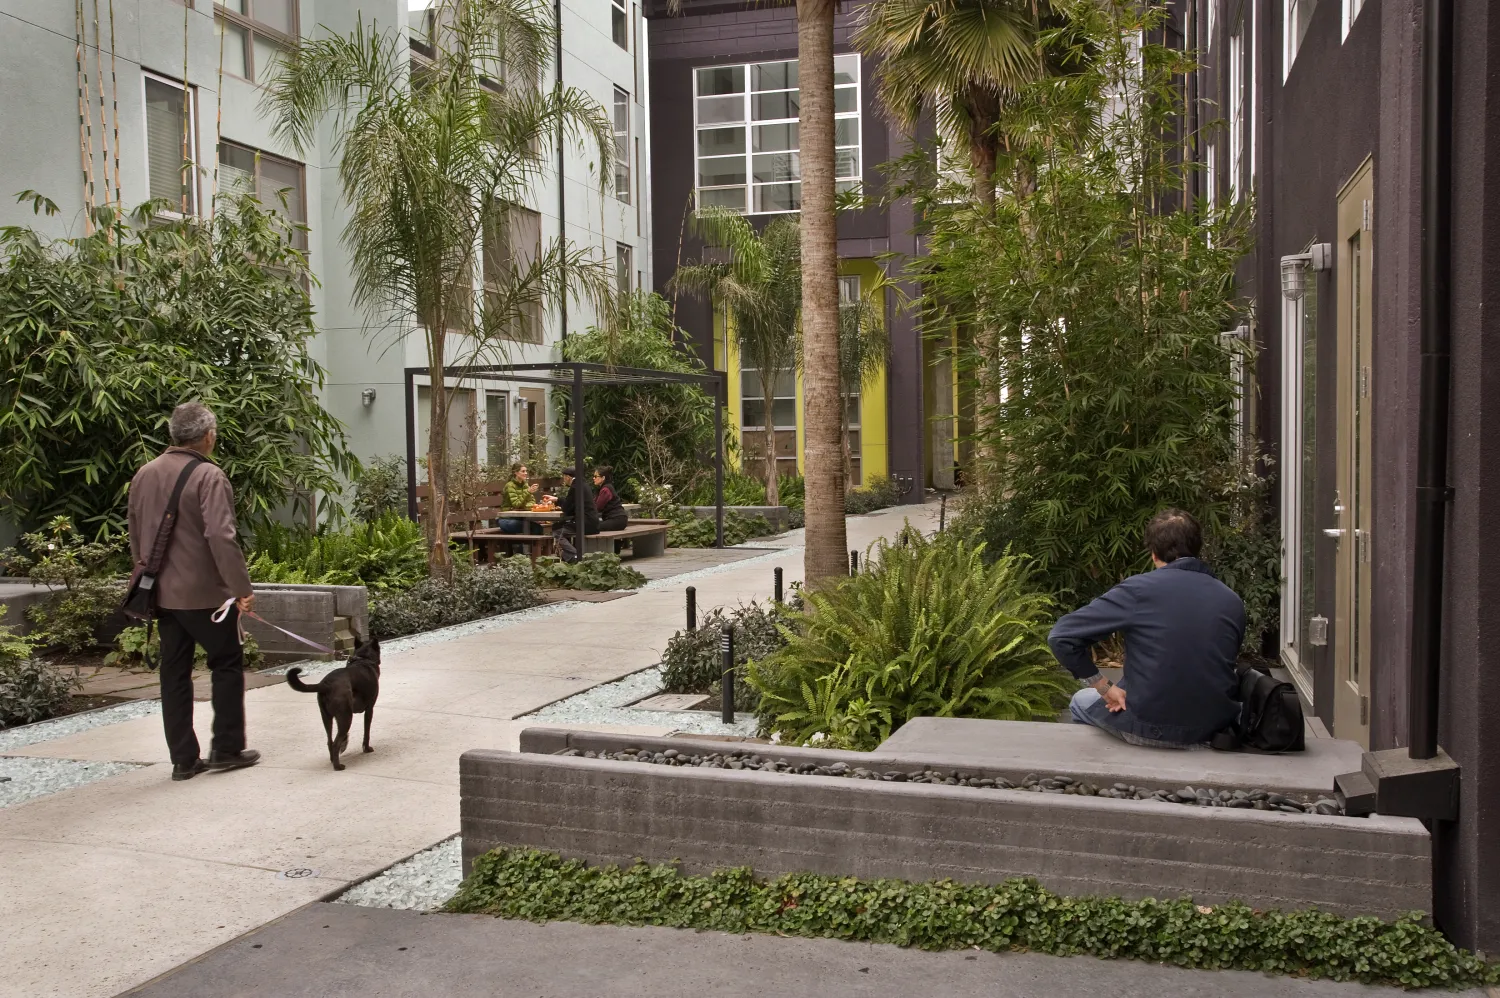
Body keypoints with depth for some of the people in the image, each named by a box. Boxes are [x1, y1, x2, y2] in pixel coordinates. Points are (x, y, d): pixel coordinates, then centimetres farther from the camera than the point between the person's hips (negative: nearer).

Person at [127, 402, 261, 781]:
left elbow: (135, 535, 17)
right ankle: (226, 748, 11)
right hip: (204, 592, -7)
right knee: (227, 665, 8)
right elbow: (220, 536, -23)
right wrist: (242, 587, -21)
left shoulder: (144, 475, 9)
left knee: (174, 673, 10)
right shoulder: (209, 476, -15)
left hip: (162, 593, 7)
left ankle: (183, 759, 14)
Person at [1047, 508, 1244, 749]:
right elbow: (1224, 669, 8)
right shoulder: (1233, 601, 1)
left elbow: (1061, 637, -14)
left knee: (1081, 701, 28)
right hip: (1216, 725, 4)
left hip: (1152, 727, -4)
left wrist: (1105, 688, -3)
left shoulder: (1138, 589, -11)